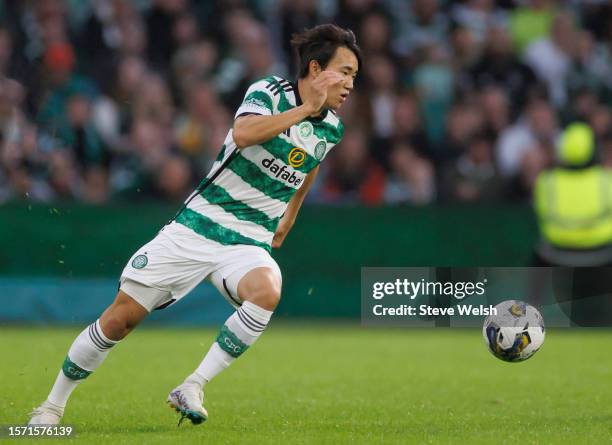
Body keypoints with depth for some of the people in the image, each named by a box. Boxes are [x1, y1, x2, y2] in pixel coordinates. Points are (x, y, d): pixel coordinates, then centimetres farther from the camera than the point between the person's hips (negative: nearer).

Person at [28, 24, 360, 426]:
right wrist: (306, 108, -26)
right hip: (196, 226, -3)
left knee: (266, 291, -34)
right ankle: (53, 404, 17)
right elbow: (243, 133, -30)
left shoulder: (331, 128, 7)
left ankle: (193, 388, -24)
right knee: (120, 319, -4)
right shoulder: (268, 92, -8)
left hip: (249, 245, 3)